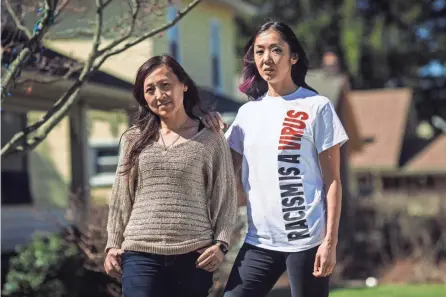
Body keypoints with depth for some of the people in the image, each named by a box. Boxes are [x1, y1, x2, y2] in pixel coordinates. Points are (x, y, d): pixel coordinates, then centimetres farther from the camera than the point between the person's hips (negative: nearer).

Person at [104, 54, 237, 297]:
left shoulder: (211, 140, 3)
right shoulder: (135, 139, 9)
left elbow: (225, 196, 3)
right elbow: (121, 197, 13)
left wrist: (221, 243, -7)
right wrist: (113, 244, 8)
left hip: (193, 256, -1)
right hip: (141, 254, 1)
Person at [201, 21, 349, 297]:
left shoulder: (317, 107, -2)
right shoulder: (248, 112, 12)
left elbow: (332, 181, -4)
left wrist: (330, 241, -11)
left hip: (306, 240, -5)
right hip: (259, 241, 5)